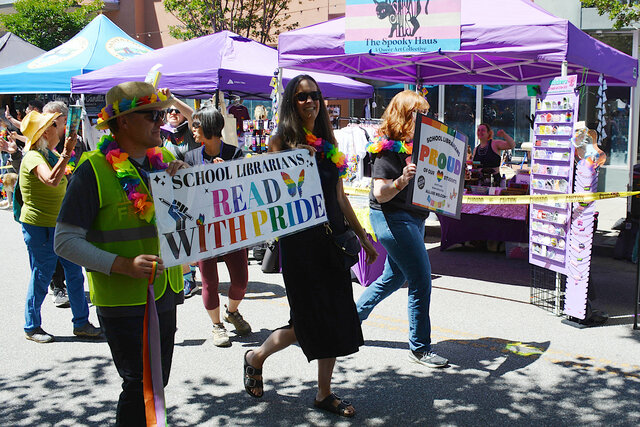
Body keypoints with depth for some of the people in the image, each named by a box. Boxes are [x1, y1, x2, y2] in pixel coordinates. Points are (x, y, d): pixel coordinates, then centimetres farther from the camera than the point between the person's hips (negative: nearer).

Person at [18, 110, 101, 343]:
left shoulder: (52, 155, 12)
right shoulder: (33, 158, -17)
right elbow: (52, 181, -37)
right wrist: (66, 153, -37)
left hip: (59, 224, 9)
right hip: (39, 226, -9)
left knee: (74, 271, 7)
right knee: (42, 276, 1)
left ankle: (81, 323, 16)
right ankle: (32, 327, 18)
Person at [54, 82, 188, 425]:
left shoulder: (165, 159, 6)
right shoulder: (94, 168, -13)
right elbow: (66, 241, -14)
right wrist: (122, 264, -25)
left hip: (165, 292, 6)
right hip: (122, 300, -6)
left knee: (157, 383, 18)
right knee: (140, 386, -1)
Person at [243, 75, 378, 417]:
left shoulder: (327, 142, 13)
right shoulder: (282, 141, -3)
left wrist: (361, 236, 18)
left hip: (332, 237, 6)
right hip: (300, 239, -6)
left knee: (337, 317, 6)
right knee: (309, 320, -2)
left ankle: (324, 393, 21)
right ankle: (256, 357, 25)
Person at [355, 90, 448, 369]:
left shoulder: (414, 145, 11)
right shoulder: (389, 148, -15)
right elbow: (380, 193, -21)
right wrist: (401, 181, -38)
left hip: (411, 218, 10)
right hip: (391, 218, -10)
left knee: (395, 276, 18)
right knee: (421, 279, -7)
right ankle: (420, 348, 4)